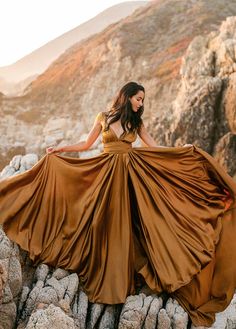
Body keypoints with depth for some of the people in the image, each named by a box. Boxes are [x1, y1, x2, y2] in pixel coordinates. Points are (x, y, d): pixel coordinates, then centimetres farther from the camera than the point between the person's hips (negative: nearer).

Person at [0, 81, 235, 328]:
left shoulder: (136, 123, 8)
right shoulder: (103, 118, 4)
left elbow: (154, 147, 5)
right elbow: (86, 144, 11)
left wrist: (183, 149, -5)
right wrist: (59, 149, 5)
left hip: (129, 174, 1)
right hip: (106, 173, -1)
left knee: (125, 224, 1)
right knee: (104, 223, 0)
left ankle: (120, 278, 13)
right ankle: (104, 278, 15)